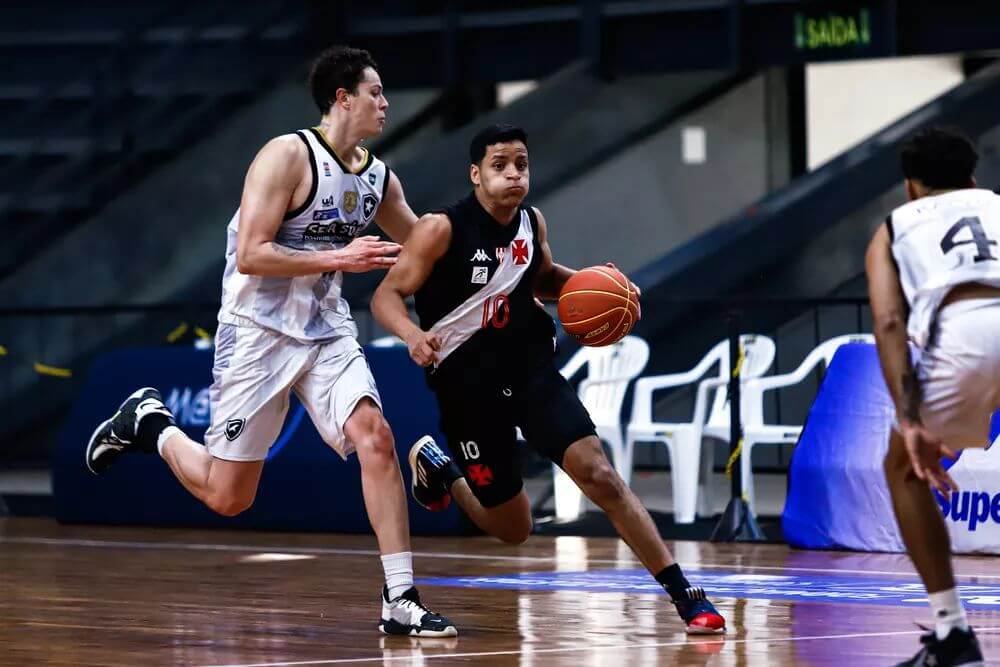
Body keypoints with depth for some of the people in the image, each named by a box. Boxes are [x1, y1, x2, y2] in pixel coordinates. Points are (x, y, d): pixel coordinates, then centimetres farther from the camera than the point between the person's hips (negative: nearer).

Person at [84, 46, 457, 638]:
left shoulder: (379, 178, 6)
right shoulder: (288, 155, -15)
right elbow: (250, 255, -21)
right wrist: (338, 259, -25)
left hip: (328, 332, 5)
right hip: (260, 330, -5)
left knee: (375, 436, -20)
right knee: (227, 497, -1)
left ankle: (401, 600, -18)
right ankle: (151, 424, 29)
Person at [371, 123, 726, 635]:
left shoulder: (531, 223, 2)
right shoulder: (442, 229, -15)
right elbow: (387, 295, -15)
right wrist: (412, 335, -36)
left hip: (530, 367, 3)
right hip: (467, 382, -3)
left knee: (597, 473, -16)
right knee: (512, 529, 6)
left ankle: (684, 595, -16)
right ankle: (435, 468, 37)